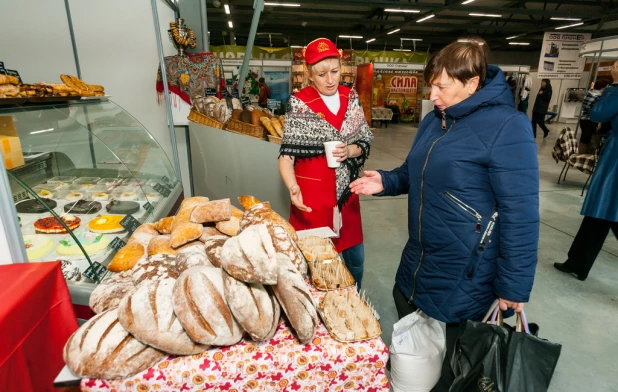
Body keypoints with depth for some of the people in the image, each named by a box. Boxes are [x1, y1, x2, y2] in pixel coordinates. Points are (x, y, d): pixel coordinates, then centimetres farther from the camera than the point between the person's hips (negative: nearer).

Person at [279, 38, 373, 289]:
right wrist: (293, 188, -32)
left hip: (346, 192, 5)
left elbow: (365, 142, 8)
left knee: (355, 258, 17)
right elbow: (286, 156, -14)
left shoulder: (351, 98, 4)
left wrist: (350, 150, -14)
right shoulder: (300, 104, -10)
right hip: (312, 194, -4)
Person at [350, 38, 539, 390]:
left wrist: (513, 287, -17)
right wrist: (385, 182, -1)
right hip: (419, 261, 8)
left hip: (467, 274, -7)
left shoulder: (507, 126, -19)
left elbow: (520, 213, -20)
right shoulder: (434, 121, 6)